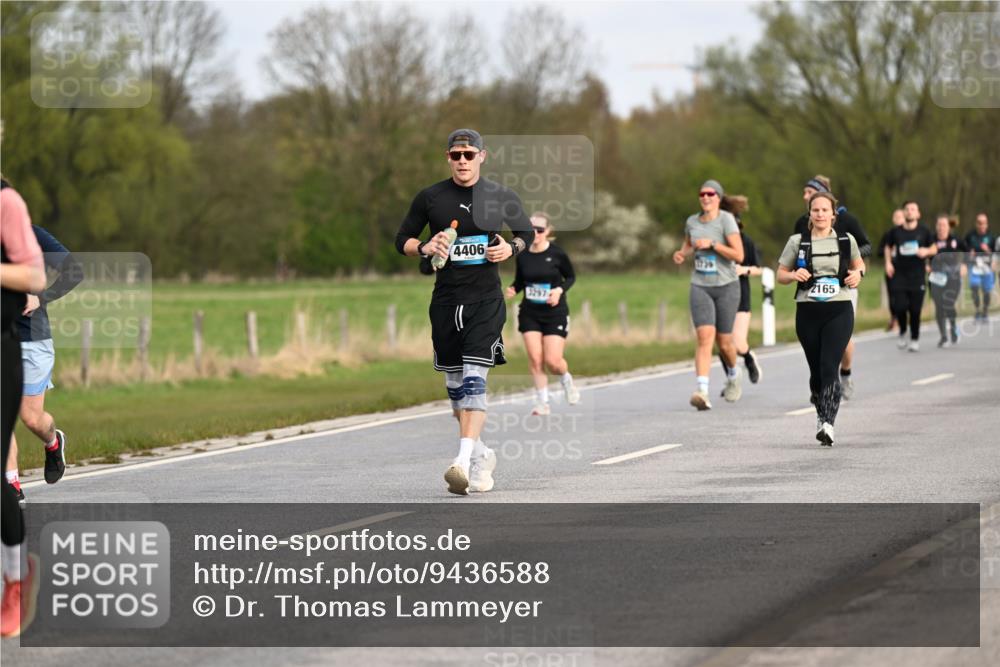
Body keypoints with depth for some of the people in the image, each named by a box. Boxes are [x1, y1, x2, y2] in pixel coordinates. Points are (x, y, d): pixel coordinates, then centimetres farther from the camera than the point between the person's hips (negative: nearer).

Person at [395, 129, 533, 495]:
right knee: (454, 383, 9)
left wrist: (511, 248, -4)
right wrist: (425, 248, -10)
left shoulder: (501, 196, 3)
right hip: (446, 299, 3)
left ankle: (464, 460, -26)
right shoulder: (429, 198, 5)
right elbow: (402, 240, 11)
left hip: (486, 299, -3)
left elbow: (527, 233, 17)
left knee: (474, 377, -17)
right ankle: (480, 454, 27)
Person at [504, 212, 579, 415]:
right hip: (529, 314, 3)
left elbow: (571, 277, 3)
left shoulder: (557, 254, -9)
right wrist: (512, 290, -10)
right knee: (535, 359, -7)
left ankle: (566, 379, 27)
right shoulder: (523, 256, -1)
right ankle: (542, 402, 5)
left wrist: (560, 290, -15)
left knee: (552, 361, -8)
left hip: (555, 313, -3)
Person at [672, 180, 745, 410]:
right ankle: (702, 391, -26)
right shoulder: (692, 222, 5)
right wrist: (682, 254, 5)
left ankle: (733, 375, 40)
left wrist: (712, 244, -20)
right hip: (700, 287, 2)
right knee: (705, 337, -16)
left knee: (724, 342, 7)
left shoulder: (726, 220, -10)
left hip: (726, 287, -2)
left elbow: (738, 255, -15)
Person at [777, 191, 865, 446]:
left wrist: (858, 273, -1)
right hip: (808, 311, 1)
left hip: (839, 311, -1)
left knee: (830, 367, -16)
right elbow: (781, 274, 10)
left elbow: (859, 264, 22)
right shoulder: (797, 242, 4)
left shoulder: (846, 240, 6)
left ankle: (828, 424, -24)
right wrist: (794, 275, -12)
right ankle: (822, 414, 34)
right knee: (816, 369, 8)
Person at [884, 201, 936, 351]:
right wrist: (888, 262, 6)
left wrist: (926, 251, -11)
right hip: (900, 275, 1)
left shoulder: (924, 232, 2)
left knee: (915, 309, -1)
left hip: (917, 277, -1)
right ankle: (902, 332, 19)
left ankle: (915, 339, 15)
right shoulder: (896, 232, 4)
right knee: (900, 307, -9)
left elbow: (934, 249, 11)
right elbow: (888, 247, 20)